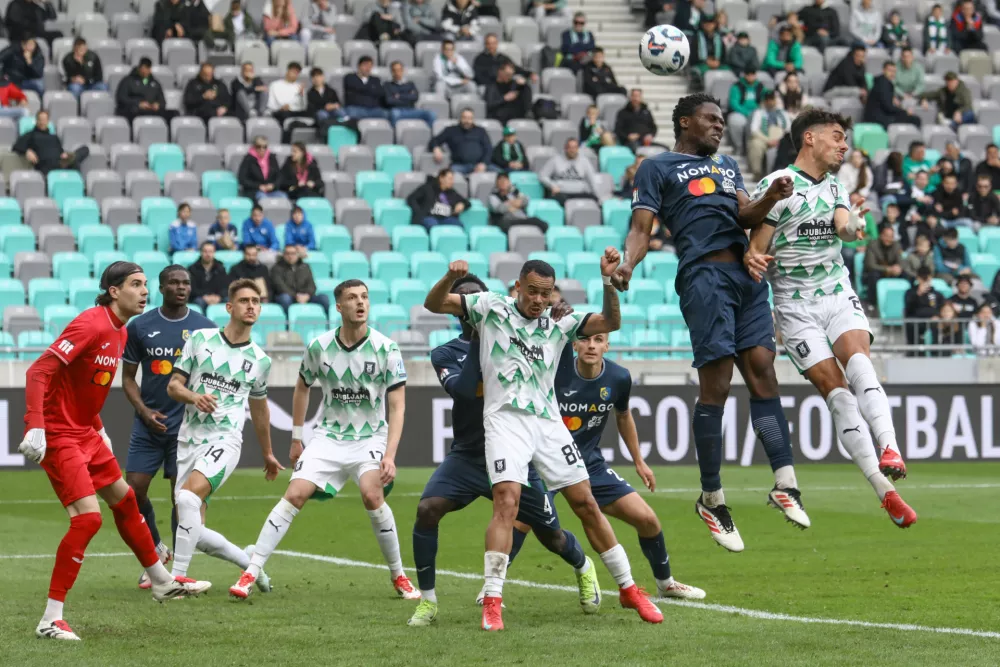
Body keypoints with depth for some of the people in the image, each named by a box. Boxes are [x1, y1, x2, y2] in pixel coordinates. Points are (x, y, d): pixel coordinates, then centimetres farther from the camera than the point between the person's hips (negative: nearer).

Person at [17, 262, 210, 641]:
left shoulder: (121, 332, 9)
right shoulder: (91, 325, -21)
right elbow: (38, 372, -25)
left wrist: (99, 427, 21)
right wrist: (35, 427, -32)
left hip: (84, 431, 10)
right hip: (57, 435, -10)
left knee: (124, 501, 21)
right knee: (87, 517, -17)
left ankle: (163, 582, 40)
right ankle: (51, 620, -13)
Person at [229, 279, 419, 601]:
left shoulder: (385, 349, -12)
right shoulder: (319, 346, -5)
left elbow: (397, 406, -11)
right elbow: (302, 387, 14)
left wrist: (390, 455, -21)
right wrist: (297, 438, 15)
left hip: (370, 437, -2)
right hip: (327, 436, 2)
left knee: (372, 495, -26)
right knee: (295, 494, -15)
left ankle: (399, 577, -9)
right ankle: (251, 573, -12)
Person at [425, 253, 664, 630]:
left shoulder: (559, 324, 11)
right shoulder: (490, 308, 4)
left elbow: (610, 322, 2)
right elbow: (433, 304, 0)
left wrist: (608, 280, -12)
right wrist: (451, 277, -21)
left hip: (548, 422, 4)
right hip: (505, 419, -3)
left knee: (586, 503, 4)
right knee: (507, 502, -21)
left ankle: (628, 589, 15)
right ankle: (492, 602, -19)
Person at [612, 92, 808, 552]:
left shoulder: (728, 165, 28)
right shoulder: (657, 168, 11)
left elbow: (746, 217, 15)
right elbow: (642, 227, 3)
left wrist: (770, 199, -7)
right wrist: (626, 265, -17)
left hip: (745, 272, 6)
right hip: (704, 274, -6)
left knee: (762, 371, -5)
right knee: (715, 385, -9)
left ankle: (785, 483, -9)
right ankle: (712, 499, -1)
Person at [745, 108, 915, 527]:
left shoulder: (835, 188, 15)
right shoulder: (777, 185, -4)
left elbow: (844, 224, -5)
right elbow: (757, 246, -5)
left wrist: (851, 226, -30)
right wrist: (752, 259, -29)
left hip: (838, 295, 4)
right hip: (795, 307, -4)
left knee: (859, 360, -25)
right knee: (836, 390, -12)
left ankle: (890, 451, -40)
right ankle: (884, 491, -15)